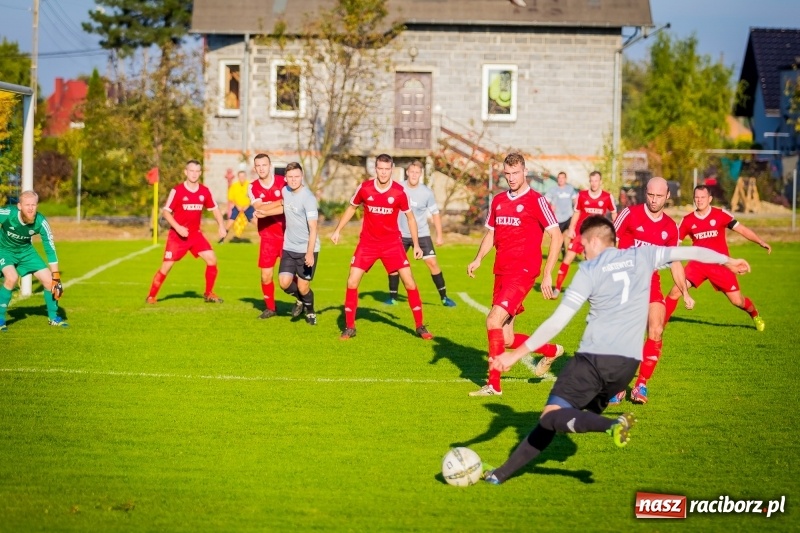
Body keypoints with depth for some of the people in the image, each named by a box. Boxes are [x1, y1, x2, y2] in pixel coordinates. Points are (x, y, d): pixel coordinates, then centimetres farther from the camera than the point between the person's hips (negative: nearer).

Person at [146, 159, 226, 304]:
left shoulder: (204, 191, 1)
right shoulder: (177, 190, -11)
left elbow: (214, 209, 13)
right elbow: (165, 211, -10)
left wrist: (221, 226, -1)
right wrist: (177, 227, -21)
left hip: (195, 234, 4)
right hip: (177, 234, -4)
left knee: (212, 259, -6)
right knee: (166, 266, -7)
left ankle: (208, 293, 11)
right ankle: (151, 296, 6)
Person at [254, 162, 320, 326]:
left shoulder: (308, 198, -19)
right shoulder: (286, 191, 1)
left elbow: (313, 228, -21)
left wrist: (310, 253, -26)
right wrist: (265, 213, 24)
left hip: (307, 249, -5)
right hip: (289, 248, 5)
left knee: (303, 287, -1)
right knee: (284, 283, -6)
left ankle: (310, 311, 31)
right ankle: (299, 300, 28)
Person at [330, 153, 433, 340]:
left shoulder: (399, 191, -11)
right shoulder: (364, 188, -9)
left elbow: (410, 217, 2)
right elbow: (352, 207, 11)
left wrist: (416, 244, -1)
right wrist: (337, 230, 8)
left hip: (392, 242, -1)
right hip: (367, 242, 1)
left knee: (409, 282, -7)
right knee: (352, 282, -6)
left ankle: (420, 326, 7)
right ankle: (349, 327, 8)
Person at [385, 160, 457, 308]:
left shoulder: (426, 193, -11)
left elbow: (435, 213, -3)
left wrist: (439, 235, -4)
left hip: (422, 234, -1)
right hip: (401, 234, 1)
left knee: (432, 262, -9)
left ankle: (444, 297, 0)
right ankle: (392, 297, 13)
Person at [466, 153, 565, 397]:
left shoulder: (536, 200, -6)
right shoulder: (498, 201, 12)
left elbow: (556, 236, -8)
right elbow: (490, 233, 22)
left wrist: (548, 273, -13)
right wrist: (478, 259, 3)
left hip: (522, 273, -7)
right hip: (501, 273, 7)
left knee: (493, 320, -21)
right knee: (505, 339, 9)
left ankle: (493, 384, -12)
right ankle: (551, 350, 34)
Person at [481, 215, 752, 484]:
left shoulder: (589, 271, -1)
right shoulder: (641, 257, 10)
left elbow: (557, 321, -6)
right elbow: (689, 251, 20)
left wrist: (516, 354, -3)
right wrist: (727, 260, 38)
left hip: (593, 358, -5)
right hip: (628, 363, 6)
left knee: (551, 417, -6)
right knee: (583, 414, 19)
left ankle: (610, 425, -33)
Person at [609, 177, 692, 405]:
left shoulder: (670, 227, 7)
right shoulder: (630, 214, -6)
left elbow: (675, 262, 16)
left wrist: (685, 292, 11)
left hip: (650, 282, 4)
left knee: (656, 332, -10)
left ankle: (641, 385, 3)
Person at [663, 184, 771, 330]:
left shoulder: (720, 215, -7)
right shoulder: (687, 220, -1)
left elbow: (741, 229, -6)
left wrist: (761, 242, -15)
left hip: (720, 265, -2)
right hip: (697, 264, 2)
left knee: (738, 301, 1)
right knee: (676, 291, -15)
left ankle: (755, 315, 33)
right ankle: (661, 322, -1)